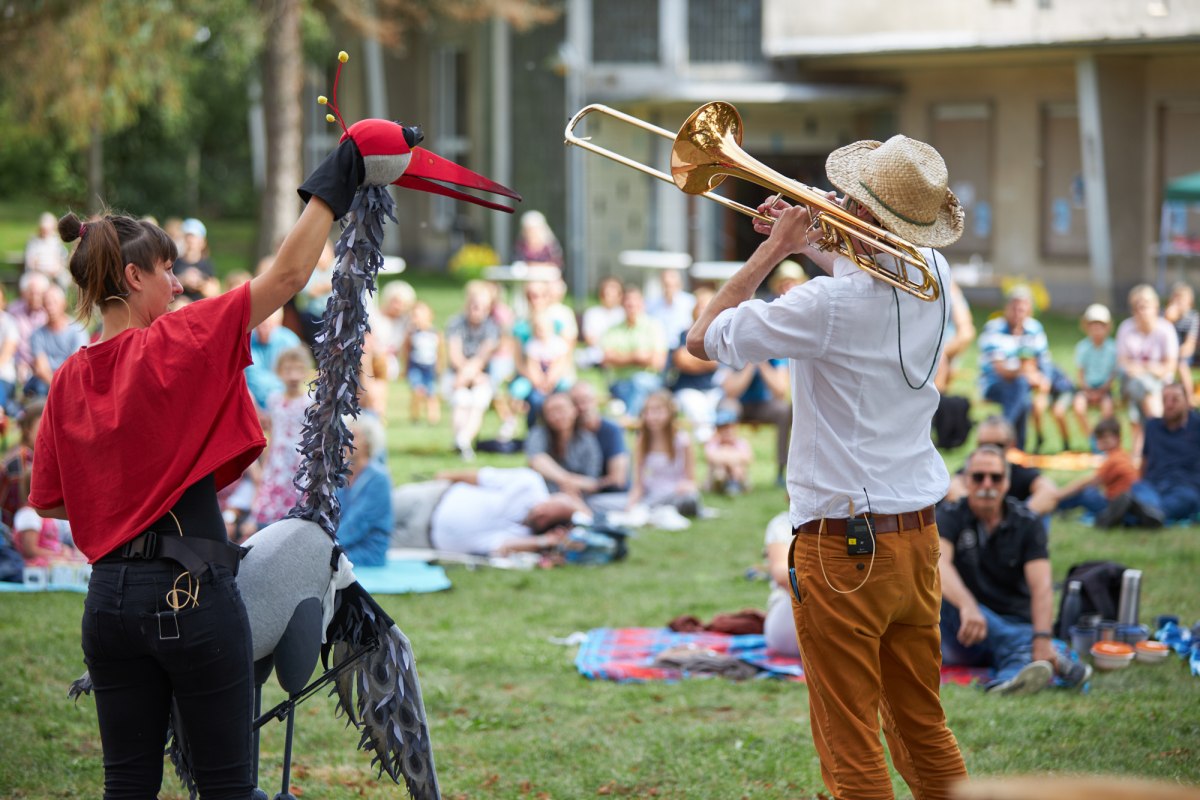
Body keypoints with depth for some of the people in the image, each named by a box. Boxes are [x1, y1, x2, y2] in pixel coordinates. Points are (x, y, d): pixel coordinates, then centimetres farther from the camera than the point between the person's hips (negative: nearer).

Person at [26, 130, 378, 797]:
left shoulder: (71, 381, 6)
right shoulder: (172, 345, -10)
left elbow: (50, 500, 13)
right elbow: (288, 275, -10)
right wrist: (331, 187, -3)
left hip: (110, 599, 6)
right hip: (192, 592, -6)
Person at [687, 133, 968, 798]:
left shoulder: (828, 306, -21)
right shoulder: (932, 277, 0)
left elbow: (702, 339, -8)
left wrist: (771, 250, -4)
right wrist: (805, 243, 16)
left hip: (843, 546, -7)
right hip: (919, 536, 7)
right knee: (923, 731, 18)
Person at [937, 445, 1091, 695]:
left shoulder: (1026, 523, 1)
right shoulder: (951, 516, -2)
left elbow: (1041, 586, -13)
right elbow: (938, 563, -23)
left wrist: (1043, 641, -32)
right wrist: (968, 607, -44)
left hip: (1016, 623, 0)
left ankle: (1011, 679, -75)